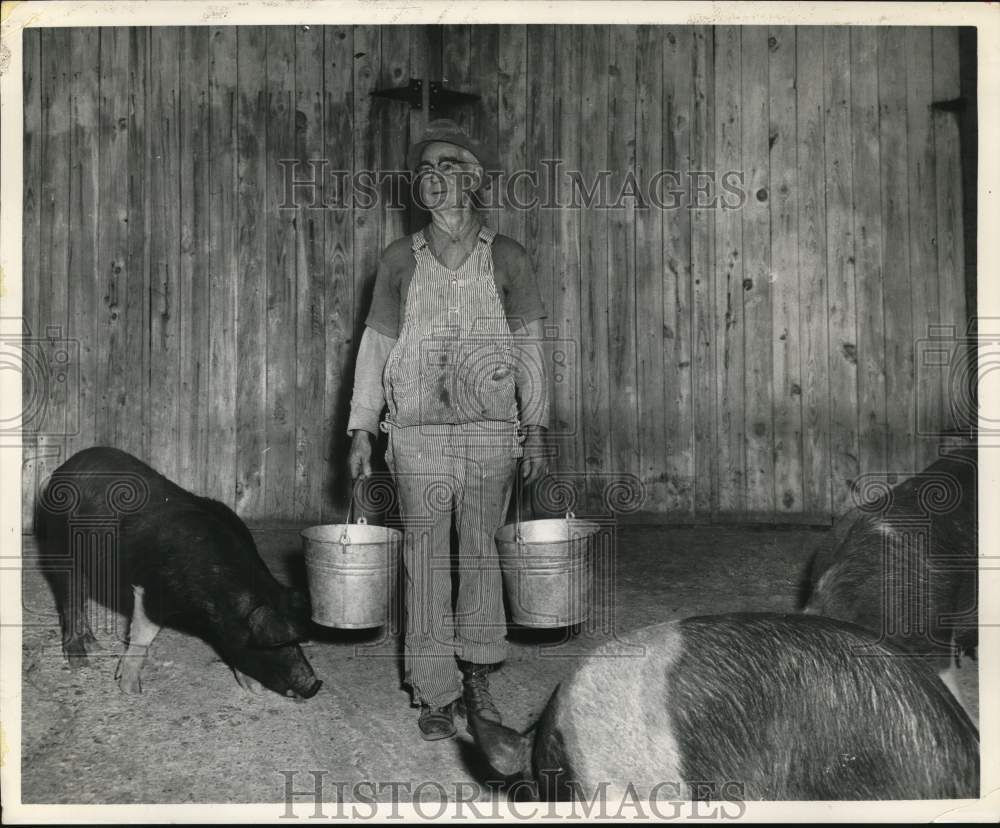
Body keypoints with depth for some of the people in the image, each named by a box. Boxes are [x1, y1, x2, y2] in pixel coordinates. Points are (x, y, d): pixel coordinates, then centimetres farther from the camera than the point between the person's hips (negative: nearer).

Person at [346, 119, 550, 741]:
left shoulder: (508, 259, 6)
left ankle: (477, 673, 24)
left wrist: (535, 430, 3)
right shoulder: (399, 261, 8)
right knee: (426, 560, 1)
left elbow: (528, 348, 8)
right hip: (418, 433, 0)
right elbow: (376, 346, 10)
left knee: (480, 553, 7)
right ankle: (437, 694, 10)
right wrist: (361, 431, 6)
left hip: (492, 431, 0)